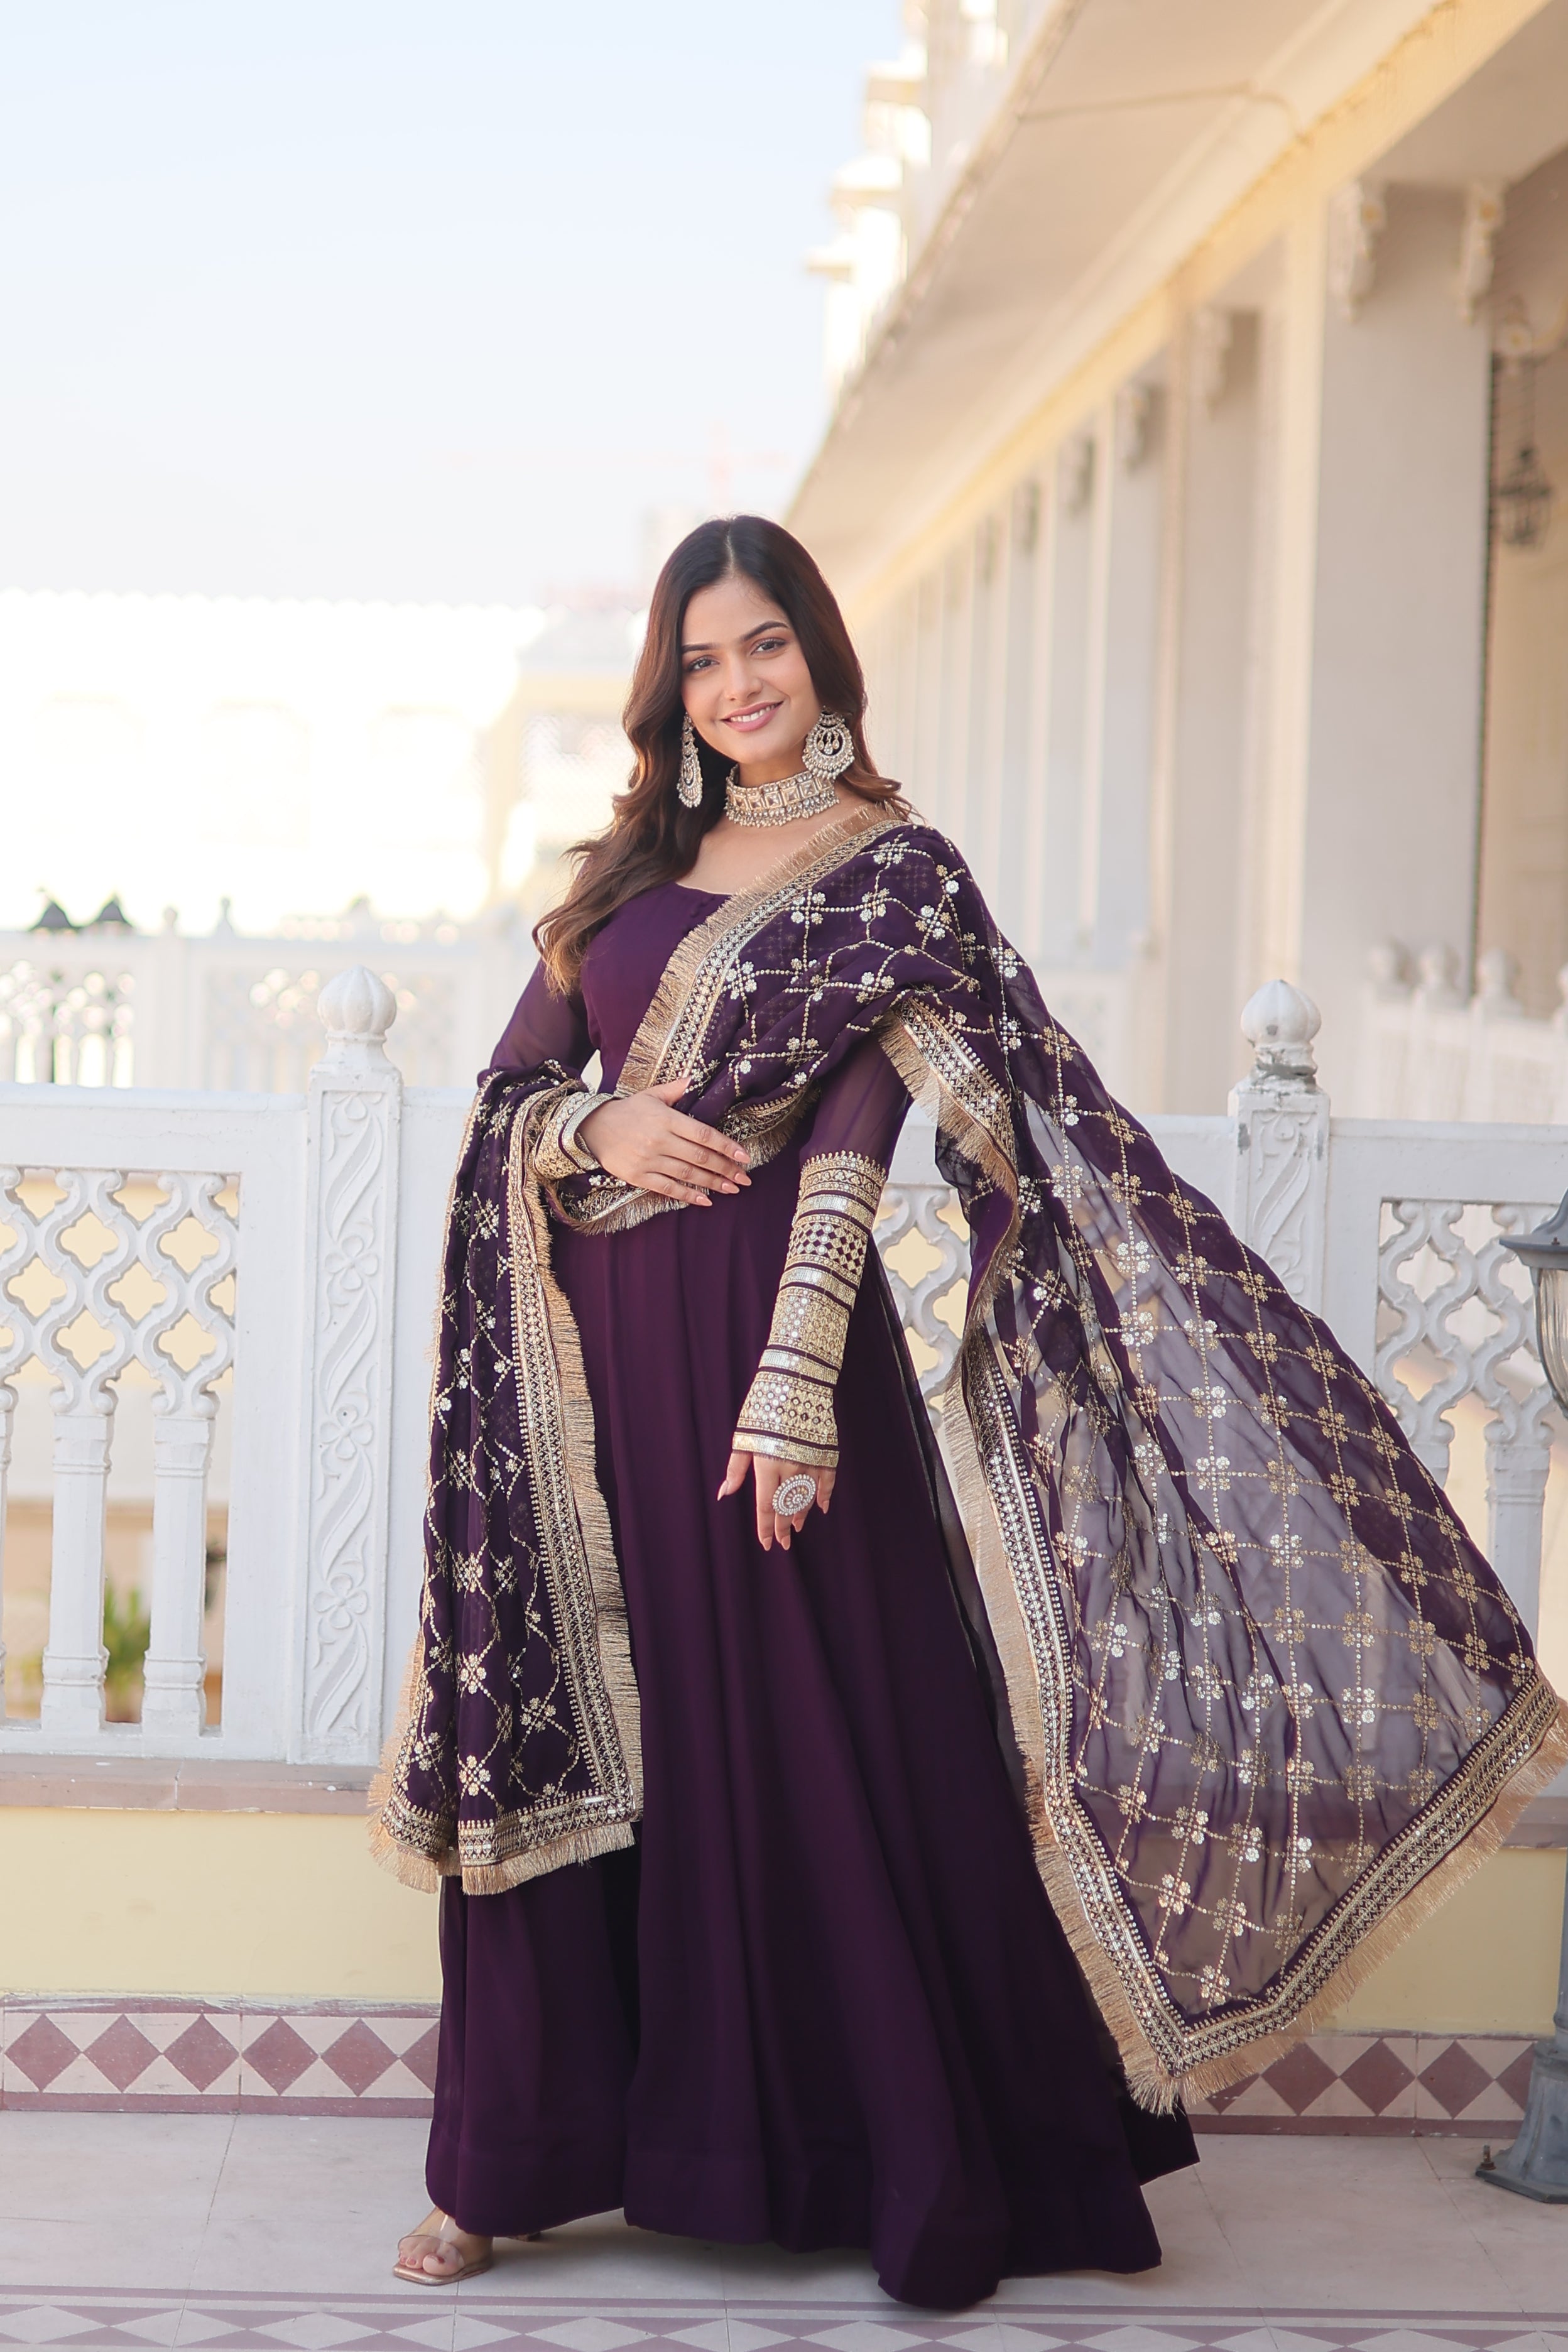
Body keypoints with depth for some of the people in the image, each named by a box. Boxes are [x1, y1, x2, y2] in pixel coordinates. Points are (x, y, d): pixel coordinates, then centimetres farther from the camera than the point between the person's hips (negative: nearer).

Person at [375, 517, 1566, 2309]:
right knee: (567, 1749, 7)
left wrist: (794, 1378, -22)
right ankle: (513, 2165, 16)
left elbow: (855, 1137, -12)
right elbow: (506, 1094, 14)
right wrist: (600, 1127, -9)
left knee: (813, 1739, -1)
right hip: (590, 1351, 5)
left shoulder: (894, 871, -2)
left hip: (756, 1333, -5)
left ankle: (916, 2174, 12)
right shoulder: (631, 869, 14)